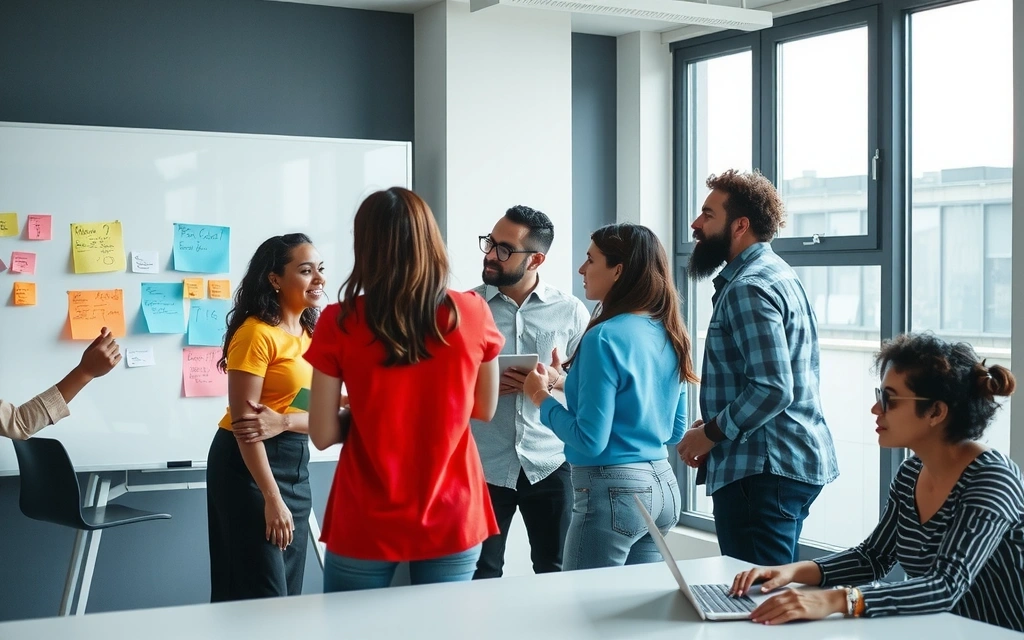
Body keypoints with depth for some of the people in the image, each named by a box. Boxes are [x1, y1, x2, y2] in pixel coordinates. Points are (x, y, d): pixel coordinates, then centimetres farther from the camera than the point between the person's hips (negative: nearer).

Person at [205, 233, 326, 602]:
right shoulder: (257, 333, -15)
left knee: (290, 593, 12)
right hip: (249, 465, -8)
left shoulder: (310, 334, 8)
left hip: (295, 464, 8)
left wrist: (283, 422, -21)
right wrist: (272, 498, -22)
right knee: (264, 597, -4)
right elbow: (243, 420, -20)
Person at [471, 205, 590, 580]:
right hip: (483, 465, 0)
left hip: (548, 464, 1)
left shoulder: (571, 312, 2)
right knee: (481, 578, 5)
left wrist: (557, 381, -13)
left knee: (555, 573, 10)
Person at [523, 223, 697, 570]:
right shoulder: (668, 334, 7)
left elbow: (590, 440, -19)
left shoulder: (605, 337, -16)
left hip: (614, 490, -8)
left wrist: (541, 397, -4)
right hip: (664, 486, 8)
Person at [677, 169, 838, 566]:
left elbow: (772, 389, -25)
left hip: (762, 471, -11)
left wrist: (711, 434, -13)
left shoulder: (749, 288, -16)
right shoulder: (776, 273, 17)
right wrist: (715, 421, 15)